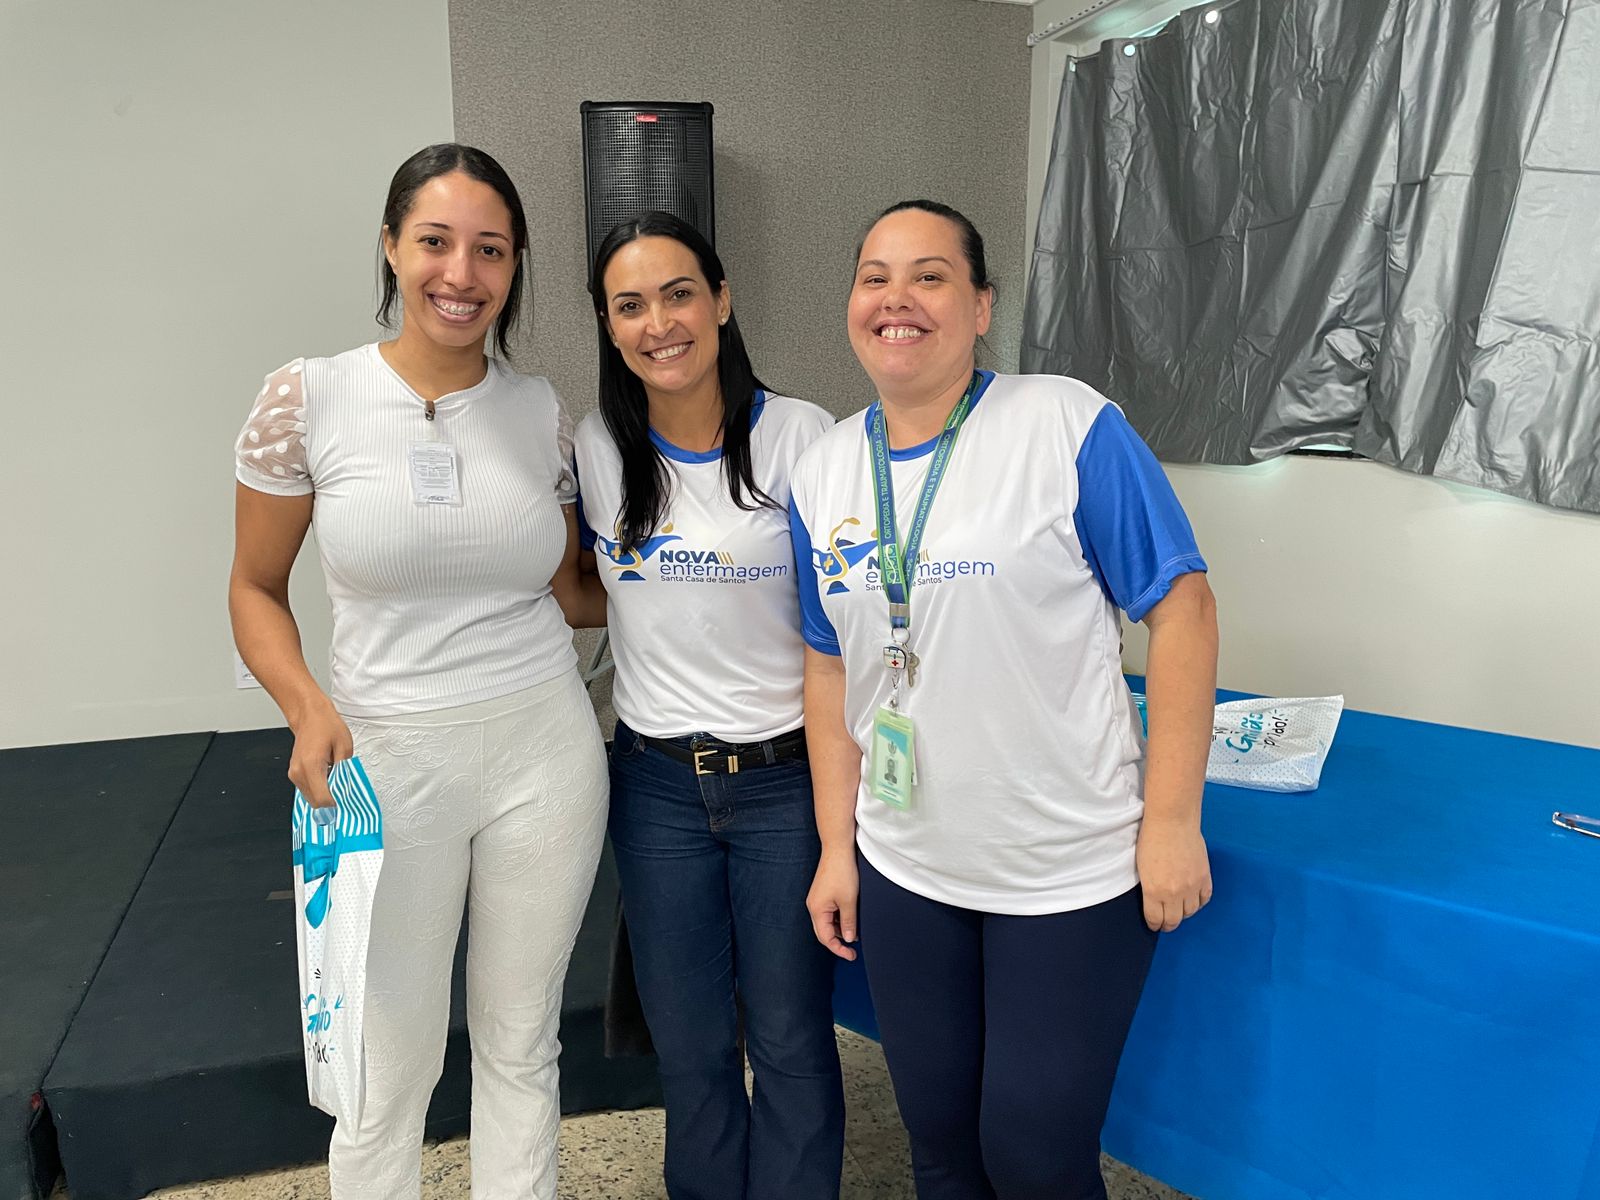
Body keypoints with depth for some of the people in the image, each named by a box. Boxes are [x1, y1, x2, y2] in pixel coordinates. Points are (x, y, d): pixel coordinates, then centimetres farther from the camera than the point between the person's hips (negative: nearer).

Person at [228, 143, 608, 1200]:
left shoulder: (541, 410, 1)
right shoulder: (307, 397, -6)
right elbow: (257, 588, 2)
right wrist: (307, 706, -14)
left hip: (544, 753, 2)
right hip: (389, 759, -2)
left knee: (522, 1046, 18)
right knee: (390, 1070, 12)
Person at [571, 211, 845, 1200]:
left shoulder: (799, 436, -10)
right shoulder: (599, 448, 1)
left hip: (783, 777, -3)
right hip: (656, 781, 3)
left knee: (790, 1041, 9)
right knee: (688, 1044, 17)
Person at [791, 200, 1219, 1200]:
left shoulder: (1068, 426, -12)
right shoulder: (823, 472, 4)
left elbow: (1182, 608, -11)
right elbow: (833, 666, 9)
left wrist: (1172, 821, -13)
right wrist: (836, 846, 9)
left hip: (1074, 872, -4)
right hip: (904, 872, 5)